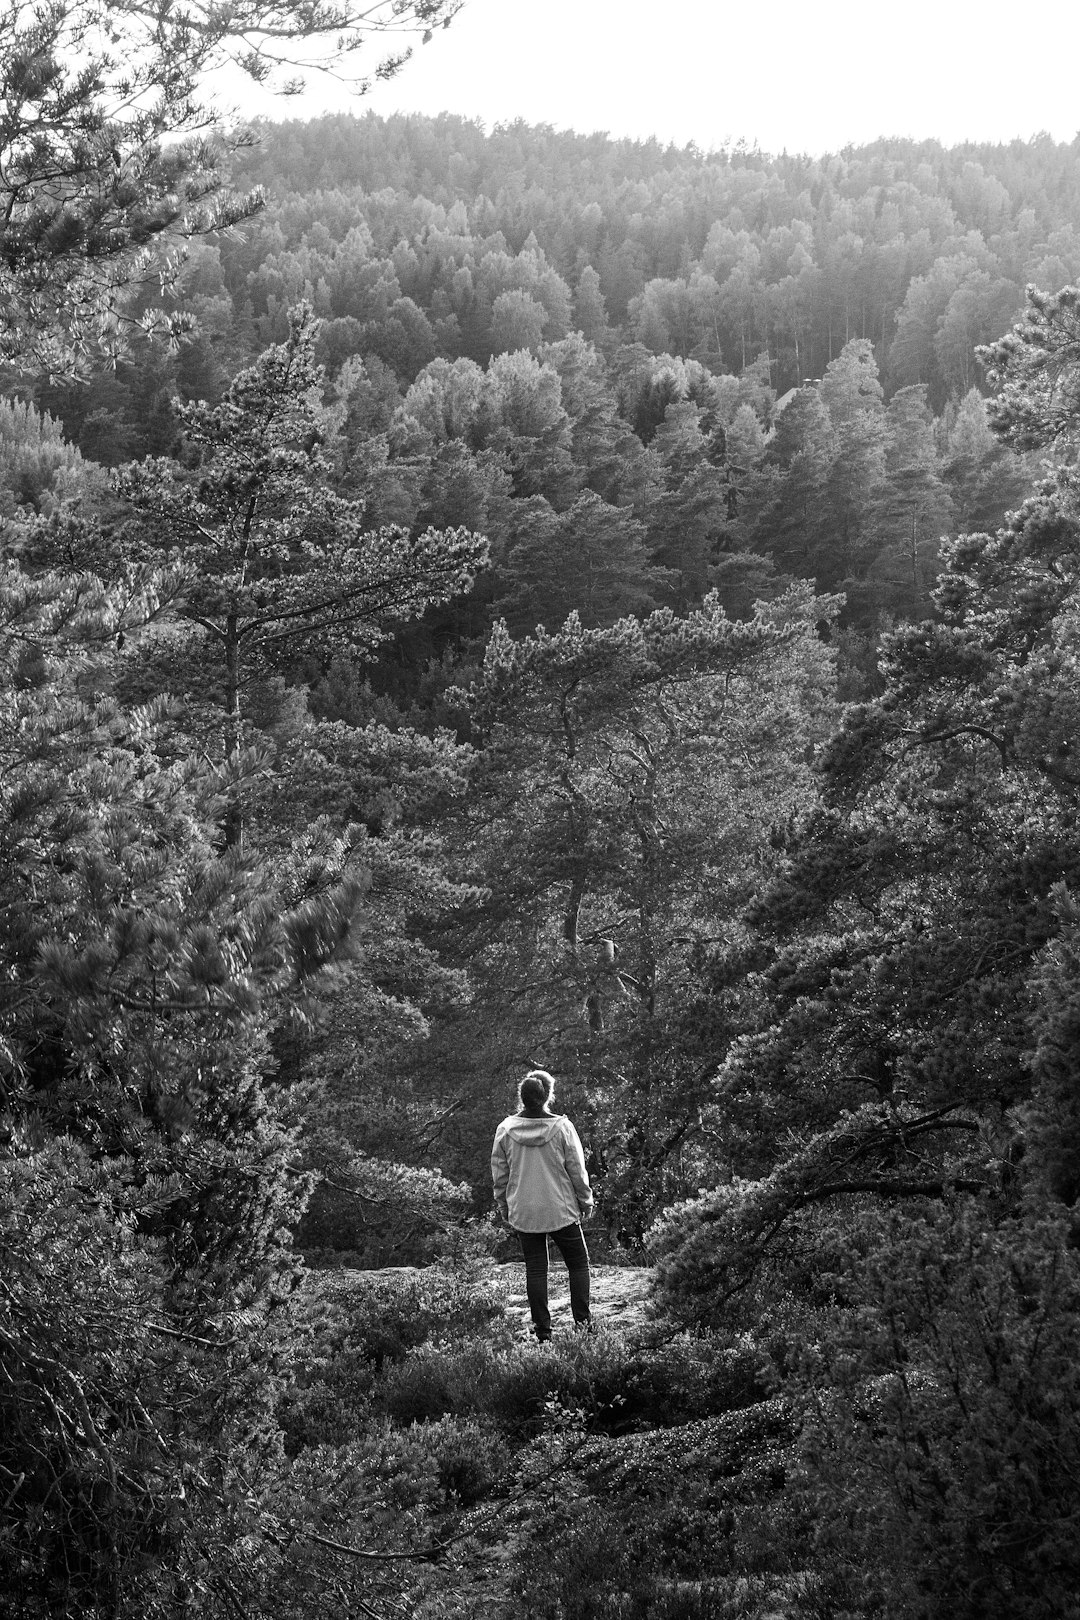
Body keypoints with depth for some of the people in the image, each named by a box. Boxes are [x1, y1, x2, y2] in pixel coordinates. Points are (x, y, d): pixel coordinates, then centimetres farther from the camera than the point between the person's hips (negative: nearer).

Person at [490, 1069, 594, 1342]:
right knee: (578, 1263, 13)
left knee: (535, 1269, 10)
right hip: (561, 1210, -2)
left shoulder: (505, 1130, -6)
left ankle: (542, 1331, 10)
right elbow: (577, 1170, -5)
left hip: (523, 1213, 2)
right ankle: (582, 1322, 7)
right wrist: (586, 1201, 9)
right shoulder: (562, 1128, -13)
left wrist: (503, 1205, 16)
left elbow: (499, 1175, 2)